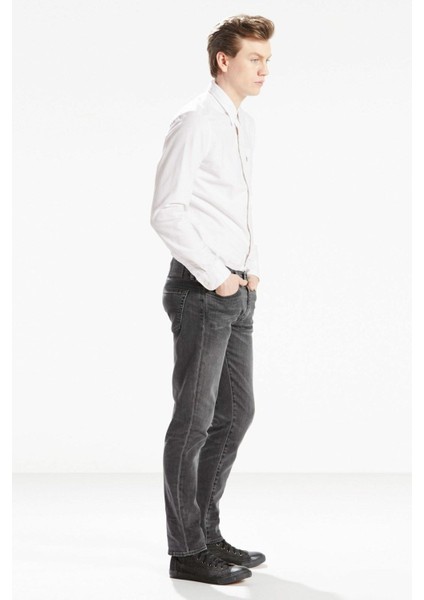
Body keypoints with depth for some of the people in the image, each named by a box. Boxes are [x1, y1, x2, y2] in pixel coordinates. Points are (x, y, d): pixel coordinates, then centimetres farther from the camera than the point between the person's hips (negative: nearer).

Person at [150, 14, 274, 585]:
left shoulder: (244, 126, 15)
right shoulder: (194, 122, -11)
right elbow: (166, 212, -18)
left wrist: (253, 269, 11)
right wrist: (217, 277, -16)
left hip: (237, 292, 9)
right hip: (201, 292, -9)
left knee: (236, 413, 14)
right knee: (194, 420, -3)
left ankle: (207, 533, 26)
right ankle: (187, 550, 7)